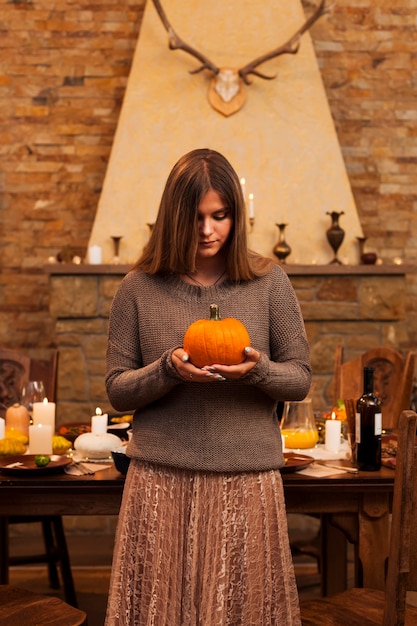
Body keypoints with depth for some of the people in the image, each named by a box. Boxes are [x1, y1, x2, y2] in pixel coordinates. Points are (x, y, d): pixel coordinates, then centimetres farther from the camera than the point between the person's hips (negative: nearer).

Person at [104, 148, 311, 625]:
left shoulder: (268, 282, 1)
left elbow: (300, 379, 5)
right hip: (161, 480, 0)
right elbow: (116, 389, 3)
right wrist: (168, 370, -16)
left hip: (248, 479, 0)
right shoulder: (140, 288, 1)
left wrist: (258, 370, -16)